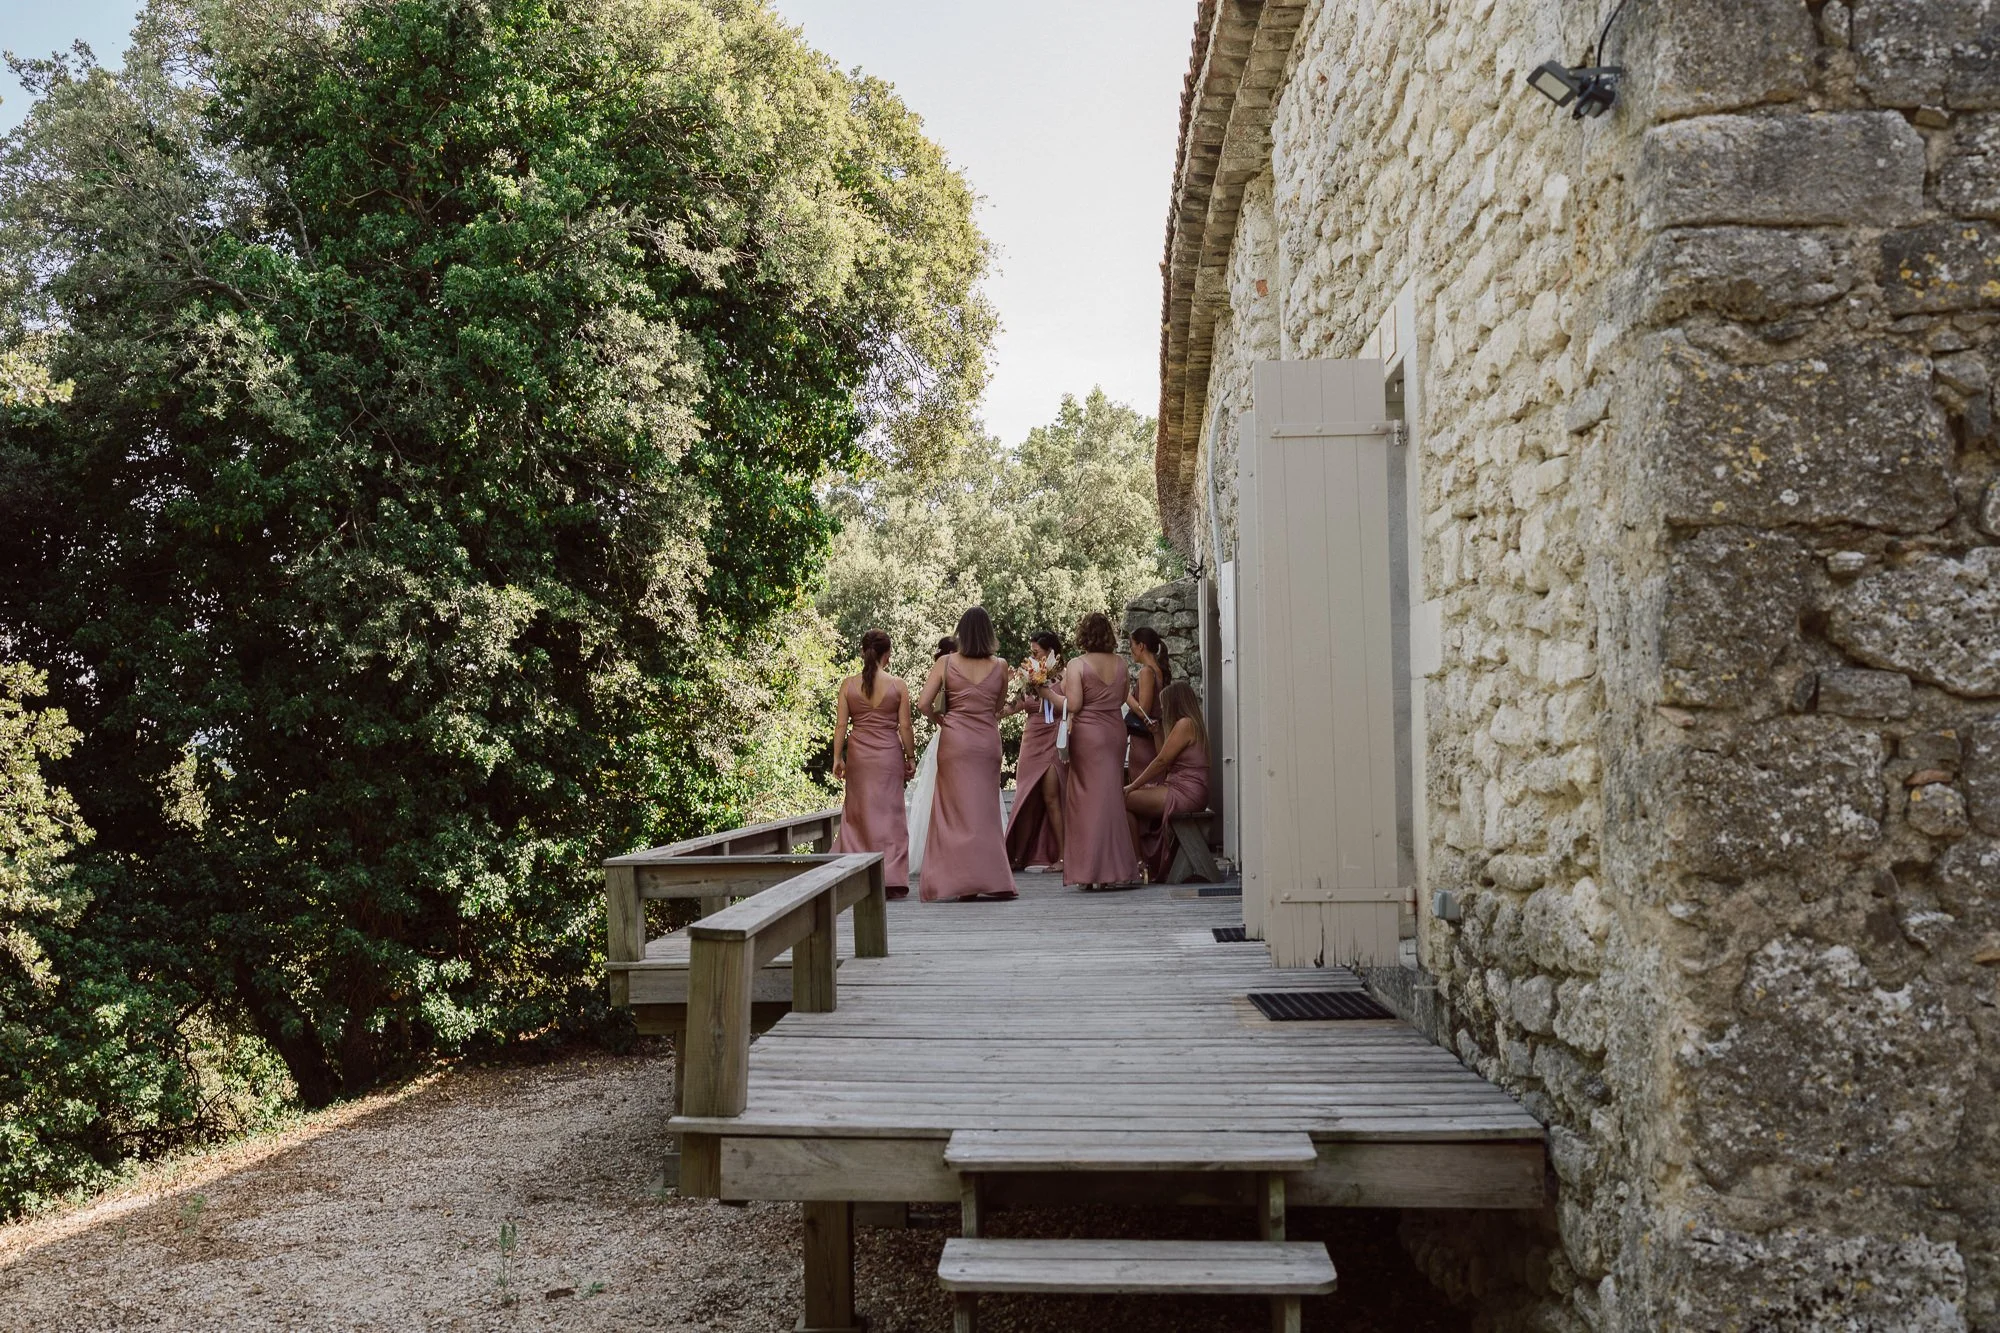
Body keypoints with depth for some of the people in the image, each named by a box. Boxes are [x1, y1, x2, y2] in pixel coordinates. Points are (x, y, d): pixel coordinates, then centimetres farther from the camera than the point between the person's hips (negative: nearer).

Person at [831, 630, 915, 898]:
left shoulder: (848, 685, -1)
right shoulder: (898, 686, -5)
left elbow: (841, 724, -2)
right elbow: (905, 726, -4)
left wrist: (837, 758, 4)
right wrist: (911, 758, 6)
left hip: (857, 755, 2)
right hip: (889, 755, -2)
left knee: (857, 813, 13)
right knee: (889, 813, 5)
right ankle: (891, 879, 4)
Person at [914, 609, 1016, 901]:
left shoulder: (945, 663, -3)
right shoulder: (999, 666, 1)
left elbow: (923, 703, -7)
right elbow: (998, 708, 11)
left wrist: (937, 717, 11)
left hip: (954, 741, -1)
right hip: (988, 741, 1)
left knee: (956, 810, 4)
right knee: (985, 809, 10)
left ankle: (957, 881, 4)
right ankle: (990, 879, 12)